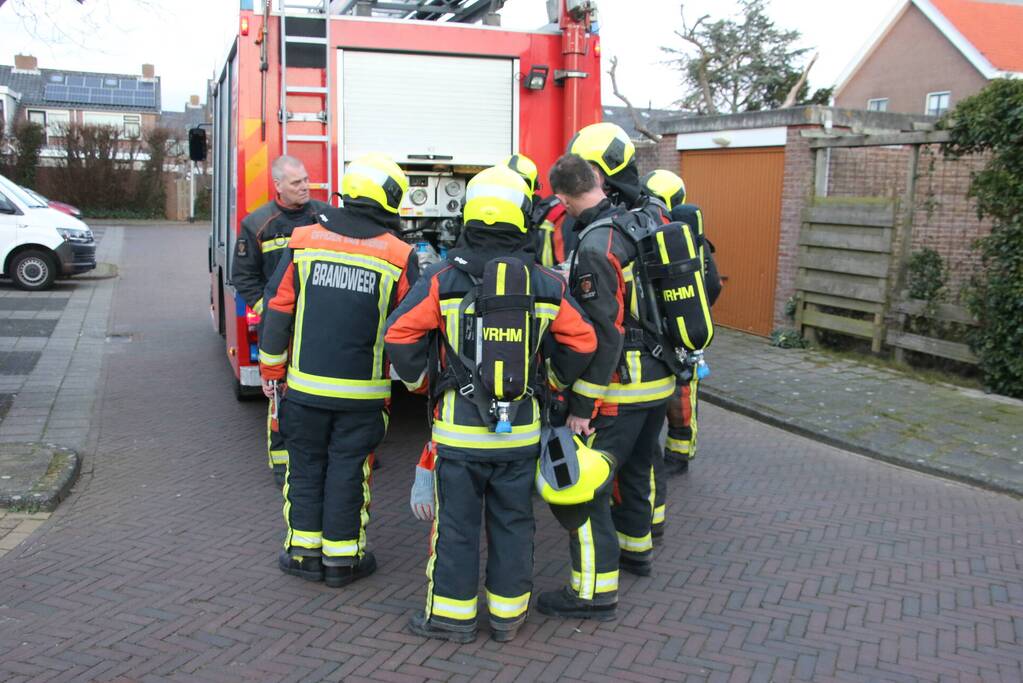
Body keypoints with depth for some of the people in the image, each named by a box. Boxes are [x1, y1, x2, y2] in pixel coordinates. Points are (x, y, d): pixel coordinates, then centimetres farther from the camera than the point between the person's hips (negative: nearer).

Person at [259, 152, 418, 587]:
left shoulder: (305, 241, -2)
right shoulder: (398, 256, -7)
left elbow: (277, 309, 1)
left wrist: (271, 368, 11)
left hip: (305, 384, 2)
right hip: (362, 392, -1)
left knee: (306, 466, 15)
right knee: (348, 470, 10)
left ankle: (304, 551, 25)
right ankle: (341, 557, 19)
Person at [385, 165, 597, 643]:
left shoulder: (443, 278, -8)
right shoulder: (546, 285, -2)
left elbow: (400, 334, -9)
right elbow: (582, 340, 2)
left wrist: (421, 379, 7)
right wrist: (555, 380, 17)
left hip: (458, 429, -2)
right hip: (521, 430, 2)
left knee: (456, 524, 10)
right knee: (513, 522, 14)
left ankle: (451, 614, 21)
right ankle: (507, 613, 26)